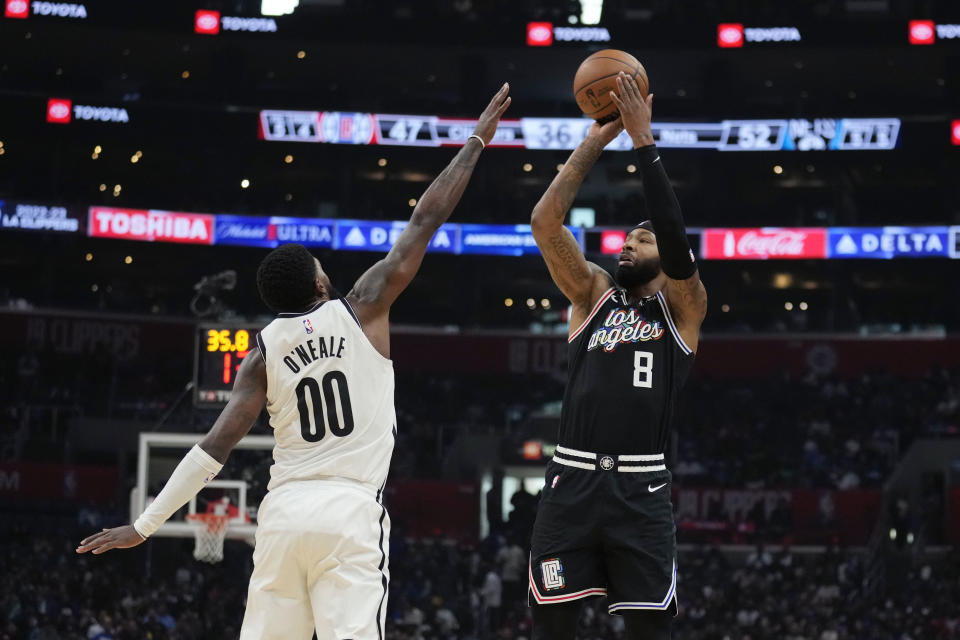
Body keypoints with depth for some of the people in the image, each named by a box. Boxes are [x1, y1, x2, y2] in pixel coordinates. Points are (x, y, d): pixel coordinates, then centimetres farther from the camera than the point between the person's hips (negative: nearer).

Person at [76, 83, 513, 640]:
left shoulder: (264, 354, 8)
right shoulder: (361, 310, 2)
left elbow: (216, 446, 1)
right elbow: (425, 223, 6)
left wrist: (145, 525, 5)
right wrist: (476, 142, 14)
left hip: (285, 511, 4)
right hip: (351, 511, -4)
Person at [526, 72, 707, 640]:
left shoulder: (683, 308, 10)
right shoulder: (595, 294, 17)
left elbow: (677, 239, -9)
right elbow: (545, 223, 6)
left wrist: (643, 141, -10)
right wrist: (596, 141, 2)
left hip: (641, 487, -2)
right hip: (572, 479, 3)